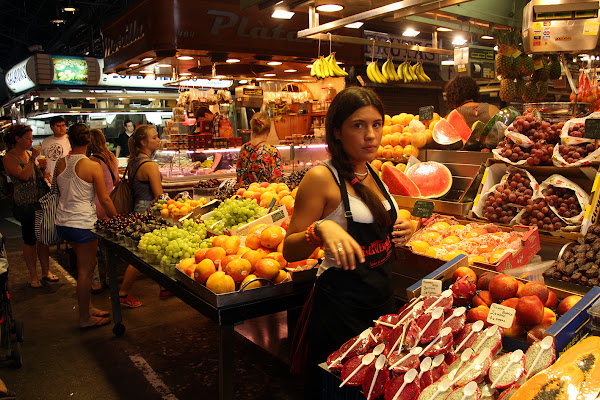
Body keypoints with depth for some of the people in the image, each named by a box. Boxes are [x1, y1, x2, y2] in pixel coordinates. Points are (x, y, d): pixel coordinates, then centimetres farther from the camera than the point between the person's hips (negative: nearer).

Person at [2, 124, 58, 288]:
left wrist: (43, 170, 8)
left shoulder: (29, 153, 13)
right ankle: (33, 275, 14)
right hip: (26, 205, -6)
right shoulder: (8, 158, -7)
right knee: (30, 240, 2)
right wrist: (33, 158, -20)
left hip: (42, 202, 6)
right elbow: (23, 176, -21)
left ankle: (46, 271, 21)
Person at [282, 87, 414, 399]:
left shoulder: (373, 174, 6)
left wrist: (400, 232, 1)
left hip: (382, 297, 8)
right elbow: (290, 250, -16)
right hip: (342, 304, -7)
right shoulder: (322, 178, -17)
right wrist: (321, 228, -36)